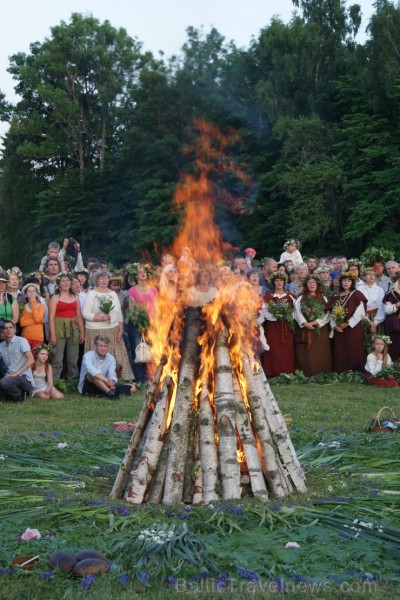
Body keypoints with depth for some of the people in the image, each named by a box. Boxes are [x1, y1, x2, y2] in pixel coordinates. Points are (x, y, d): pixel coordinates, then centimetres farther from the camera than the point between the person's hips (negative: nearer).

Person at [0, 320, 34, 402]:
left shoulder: (21, 341, -5)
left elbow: (31, 360, -15)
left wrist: (16, 373, -19)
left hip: (25, 378, -6)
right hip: (11, 376, 6)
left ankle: (20, 395, -4)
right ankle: (13, 395, 3)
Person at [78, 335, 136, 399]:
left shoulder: (111, 358, 1)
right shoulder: (88, 355, -14)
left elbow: (112, 374, -14)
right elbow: (91, 370, -34)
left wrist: (112, 381, -39)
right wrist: (107, 380, -44)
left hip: (103, 386, 4)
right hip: (87, 387, -4)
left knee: (132, 388, -11)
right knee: (91, 374, -38)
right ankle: (110, 392, -48)